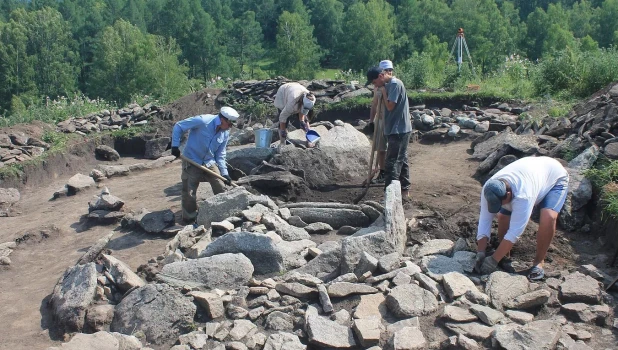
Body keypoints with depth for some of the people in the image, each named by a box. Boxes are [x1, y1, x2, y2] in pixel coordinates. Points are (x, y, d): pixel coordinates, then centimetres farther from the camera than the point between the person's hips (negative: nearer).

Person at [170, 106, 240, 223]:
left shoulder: (225, 134, -4)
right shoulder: (202, 121, -24)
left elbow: (220, 155, 4)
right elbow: (178, 127, -14)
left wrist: (224, 173, -4)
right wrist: (175, 145, -19)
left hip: (210, 162, 6)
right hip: (192, 162, -5)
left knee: (221, 189, 6)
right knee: (189, 193, -1)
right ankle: (189, 219, 17)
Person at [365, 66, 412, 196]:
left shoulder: (395, 84, -16)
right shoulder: (389, 85, 13)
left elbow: (390, 106, -20)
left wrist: (383, 91, -10)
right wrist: (383, 92, 5)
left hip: (398, 130, -10)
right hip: (397, 130, 10)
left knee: (393, 162, -9)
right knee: (401, 160, 15)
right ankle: (405, 189, 24)